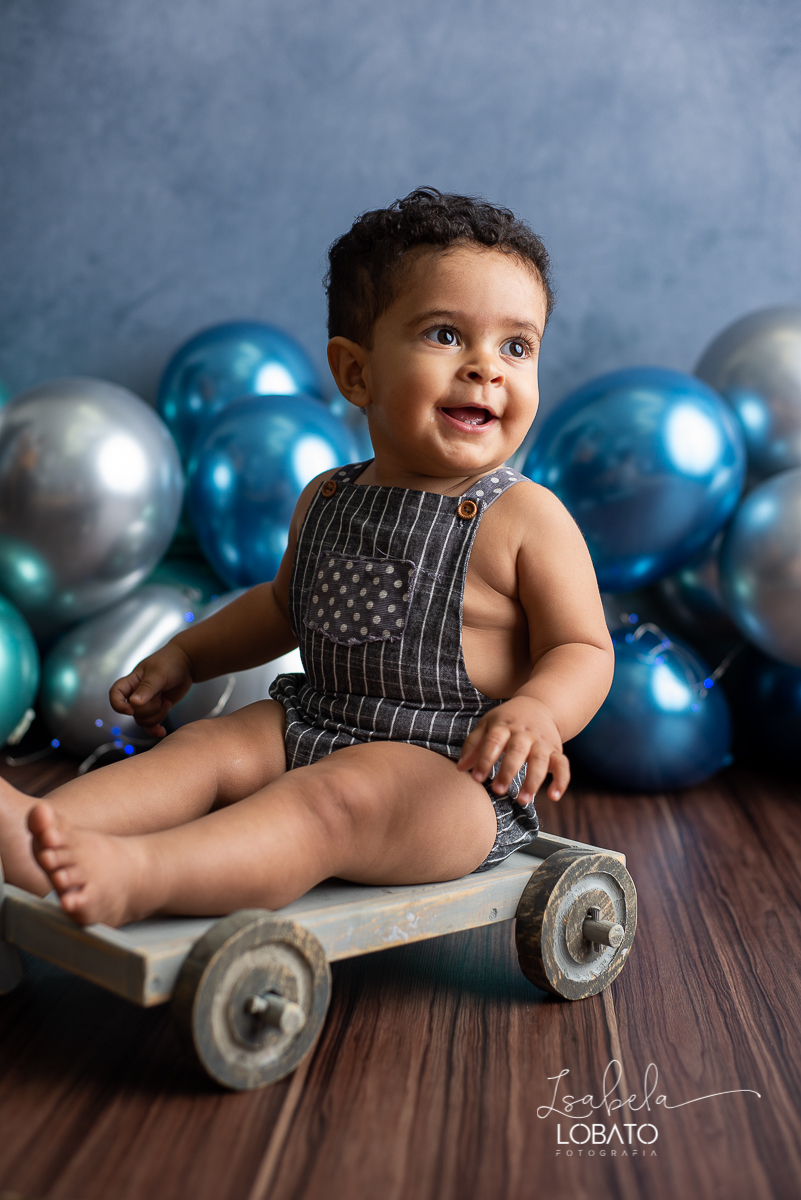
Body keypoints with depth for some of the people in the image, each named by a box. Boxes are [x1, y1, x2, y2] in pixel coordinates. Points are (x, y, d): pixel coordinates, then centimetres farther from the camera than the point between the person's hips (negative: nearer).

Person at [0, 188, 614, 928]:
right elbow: (285, 605, 26)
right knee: (210, 746, -13)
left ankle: (134, 877, -50)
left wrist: (535, 711, -30)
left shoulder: (527, 519, -9)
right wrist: (184, 655, 18)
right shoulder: (326, 502, 9)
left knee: (331, 800, -31)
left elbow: (584, 650, -8)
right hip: (312, 727, 7)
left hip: (454, 769, -6)